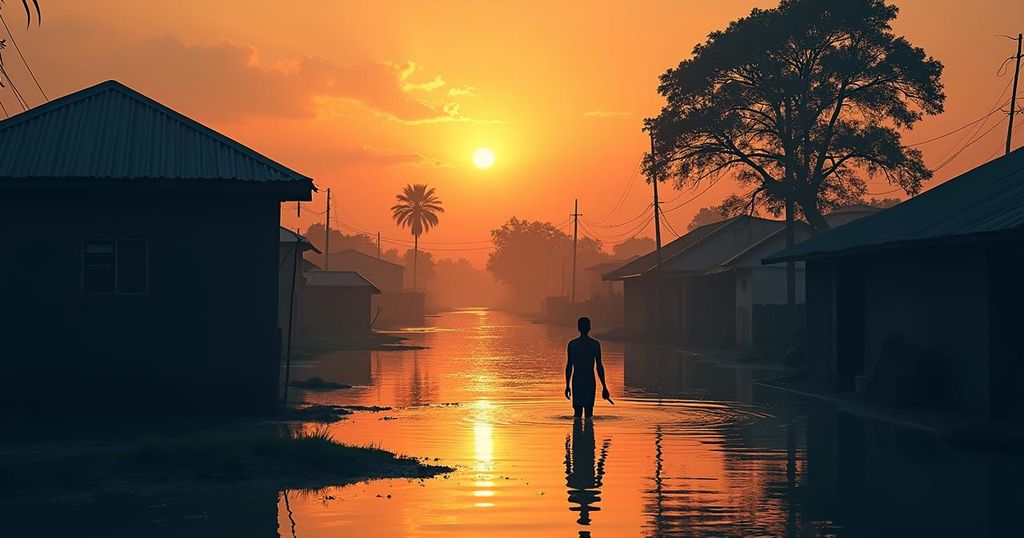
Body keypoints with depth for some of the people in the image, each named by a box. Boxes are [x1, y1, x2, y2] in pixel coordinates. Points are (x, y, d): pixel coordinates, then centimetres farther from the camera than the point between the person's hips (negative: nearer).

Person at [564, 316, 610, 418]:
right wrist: (604, 387, 2)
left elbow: (569, 366, 1)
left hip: (576, 382, 1)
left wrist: (567, 386, 8)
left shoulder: (572, 344, 0)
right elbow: (599, 367, -3)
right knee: (588, 413, 2)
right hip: (590, 382, -1)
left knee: (577, 413, 7)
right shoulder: (595, 344, -2)